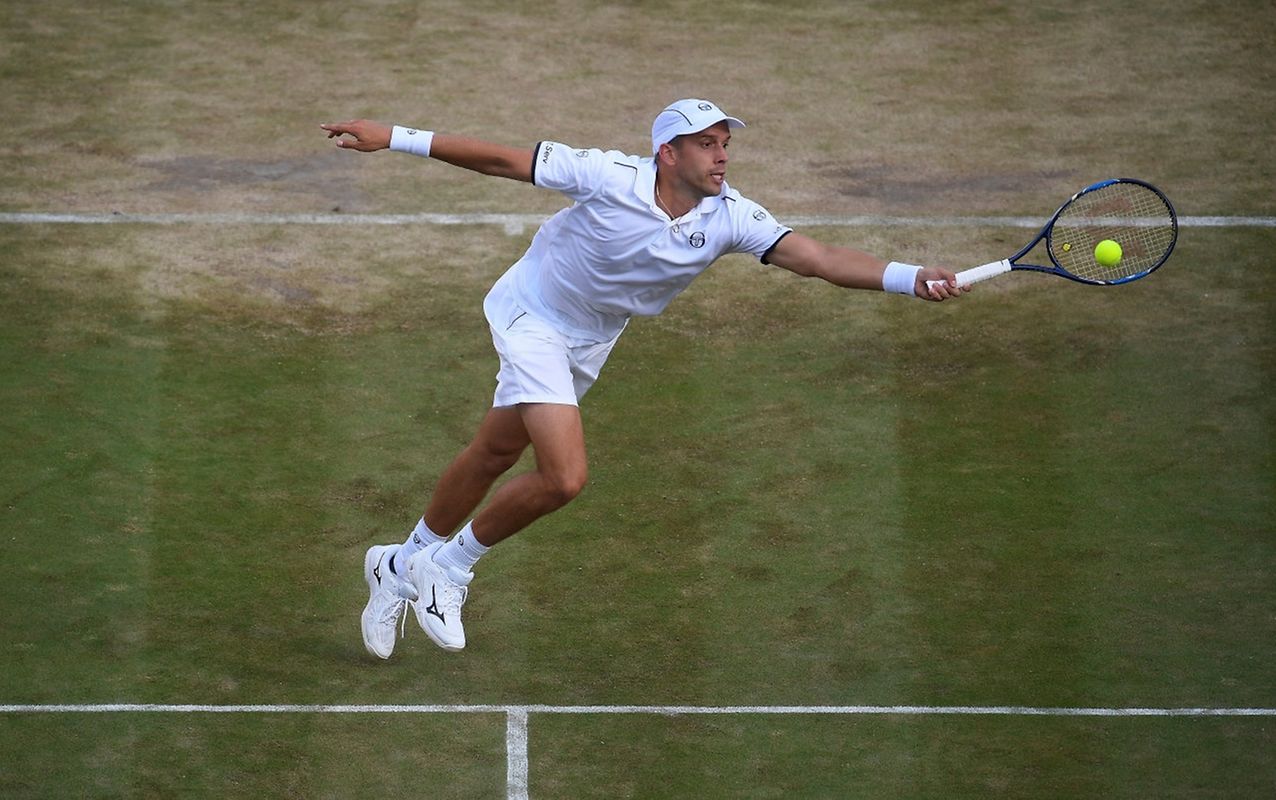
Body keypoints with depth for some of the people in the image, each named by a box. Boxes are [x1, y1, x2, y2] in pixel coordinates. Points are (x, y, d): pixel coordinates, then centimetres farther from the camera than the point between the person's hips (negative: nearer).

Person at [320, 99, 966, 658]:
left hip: (590, 342, 6)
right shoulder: (609, 177, -29)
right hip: (534, 314, -5)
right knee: (564, 476, -19)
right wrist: (392, 138, -17)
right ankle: (449, 565, 5)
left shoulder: (729, 217, -20)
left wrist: (911, 278, -43)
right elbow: (501, 161, -20)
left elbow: (819, 258, -28)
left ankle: (401, 566, 38)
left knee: (495, 455, 17)